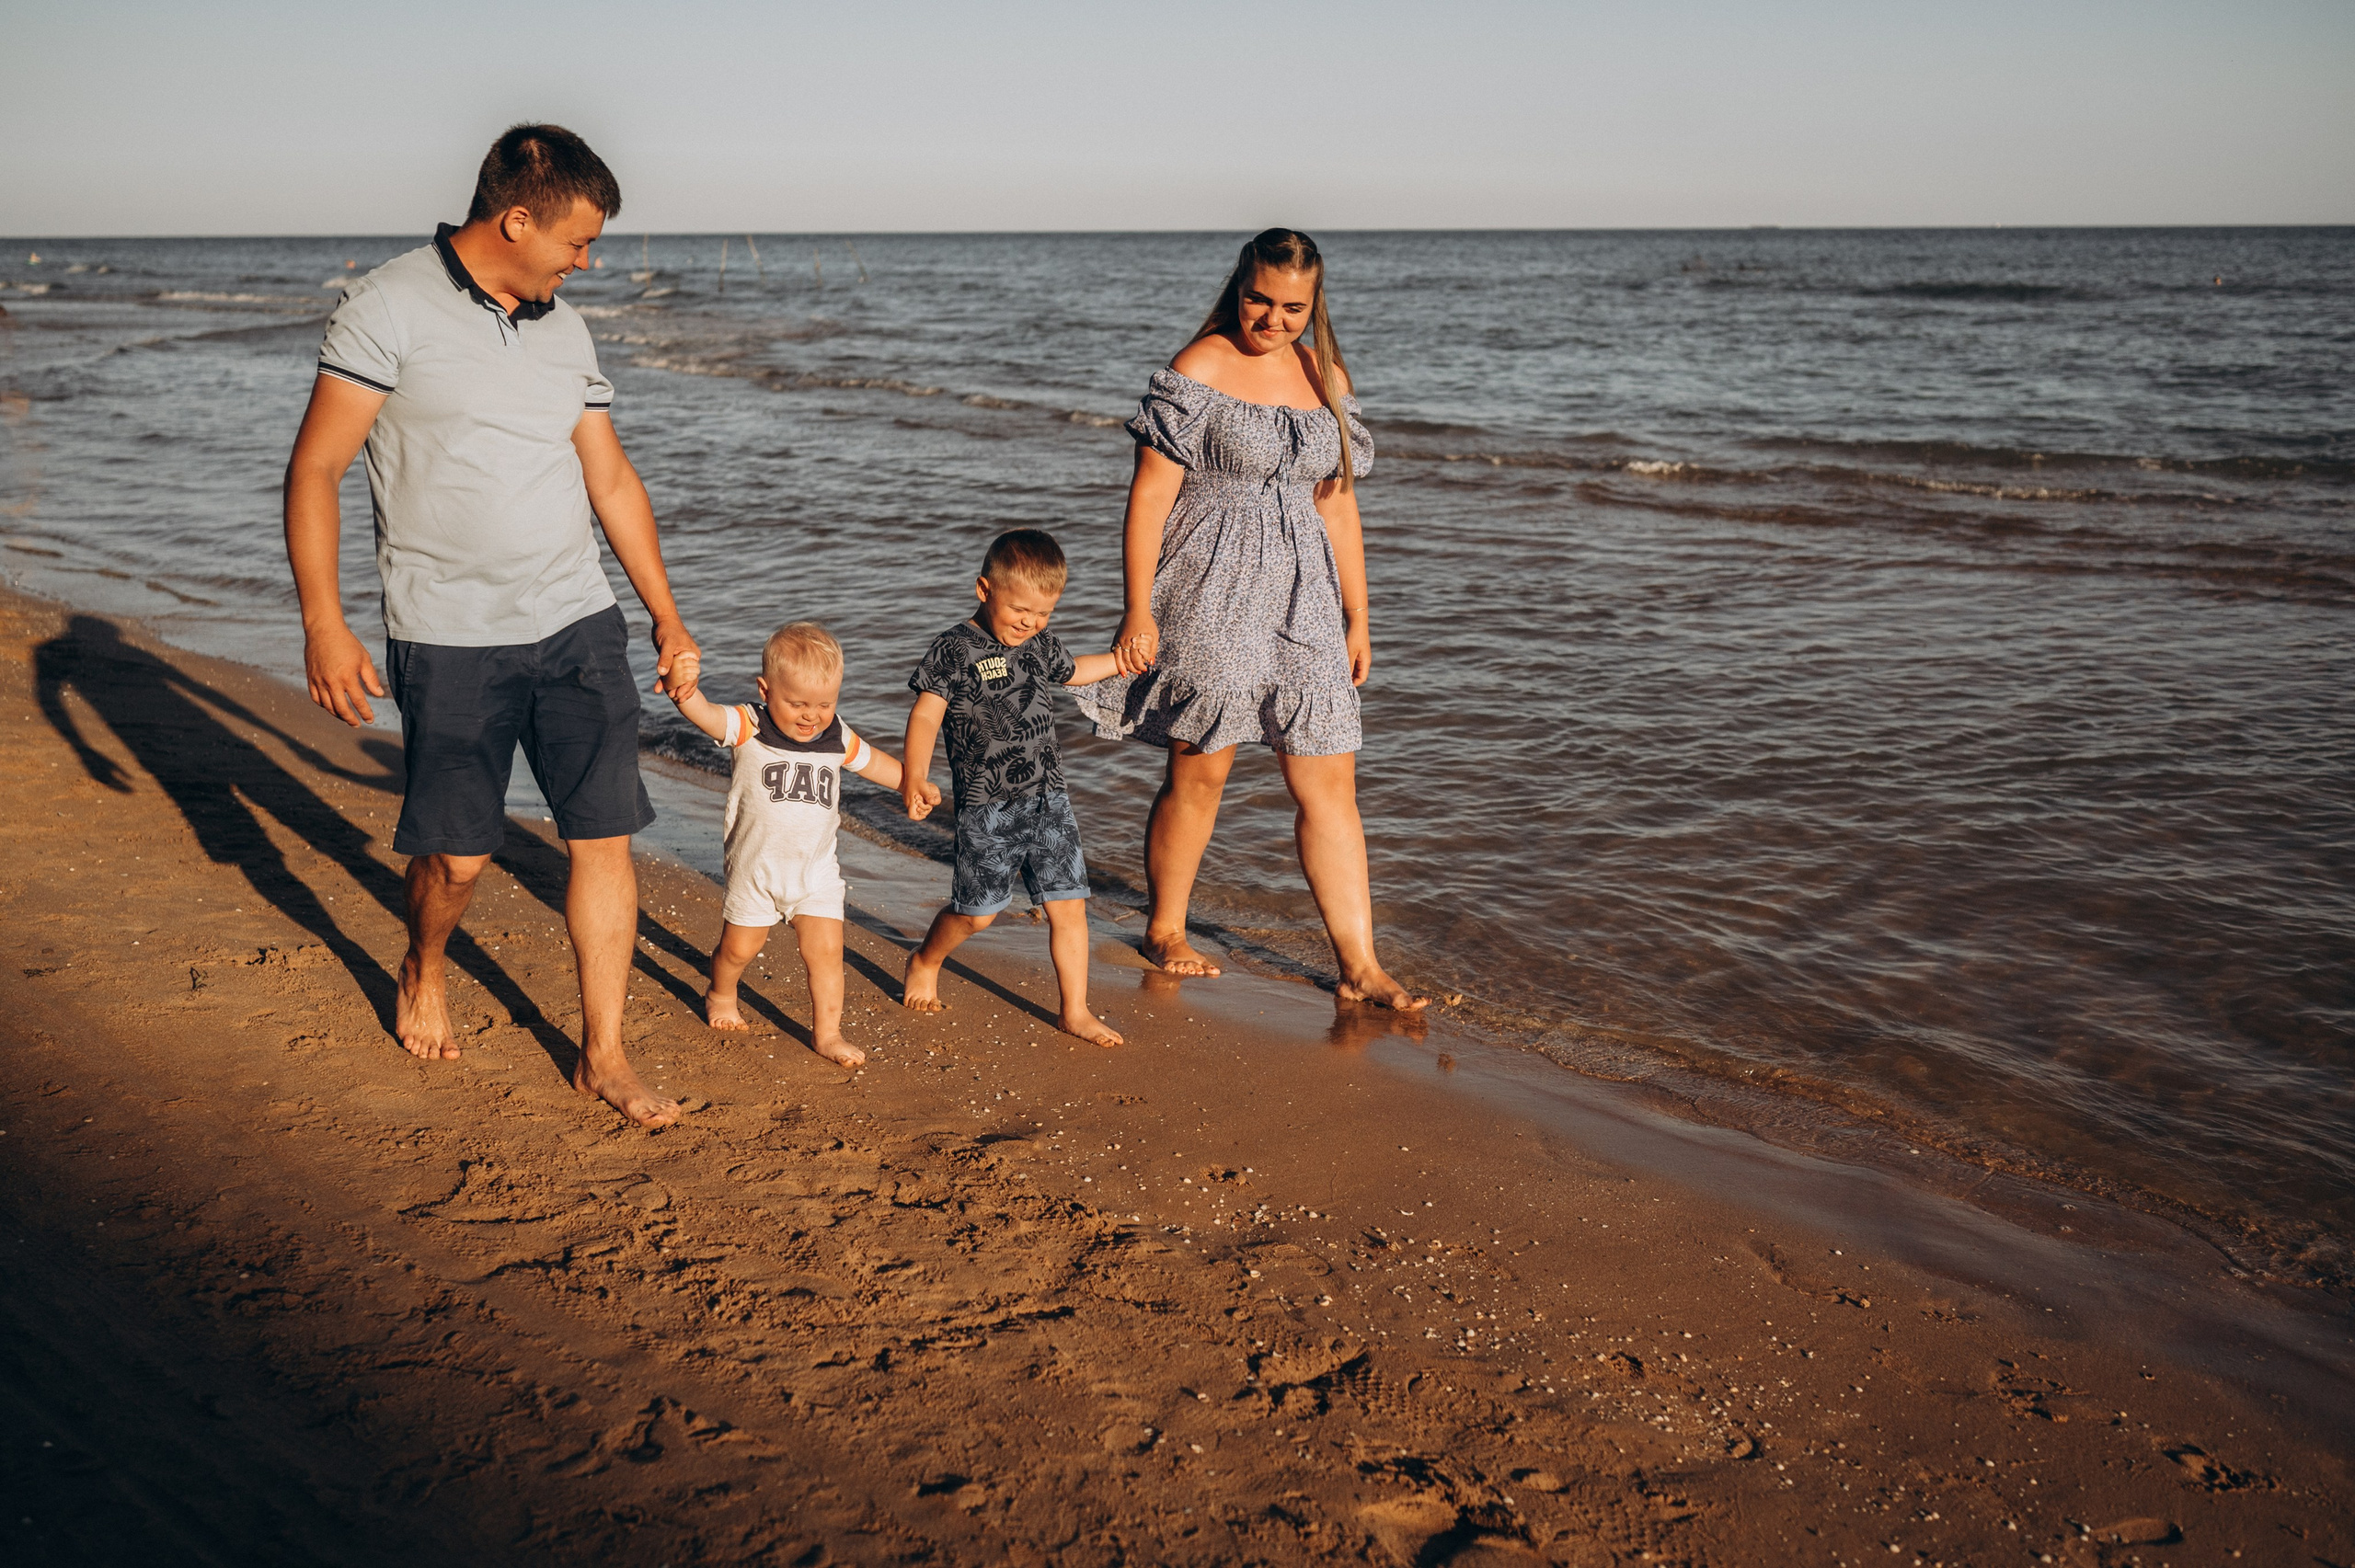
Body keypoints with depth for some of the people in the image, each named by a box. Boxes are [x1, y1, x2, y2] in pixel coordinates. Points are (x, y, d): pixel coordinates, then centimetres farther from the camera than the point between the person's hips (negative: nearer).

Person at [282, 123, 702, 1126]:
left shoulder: (563, 328, 11)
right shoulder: (390, 310, -7)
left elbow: (611, 479, 17)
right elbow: (315, 469, -8)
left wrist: (668, 619, 17)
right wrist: (323, 624, -15)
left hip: (579, 623, 4)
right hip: (450, 637, -4)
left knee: (604, 838, 0)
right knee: (457, 854, 3)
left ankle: (603, 1057, 11)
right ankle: (422, 969, 38)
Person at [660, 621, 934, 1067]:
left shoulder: (837, 738, -3)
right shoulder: (748, 728, -15)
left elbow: (870, 761, 18)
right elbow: (706, 715, -35)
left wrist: (913, 783, 25)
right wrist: (685, 691, -56)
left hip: (815, 868, 2)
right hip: (754, 867, -2)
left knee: (825, 949, -6)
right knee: (739, 947, 15)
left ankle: (827, 1032, 7)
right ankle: (720, 995, 46)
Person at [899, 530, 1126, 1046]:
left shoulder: (1042, 644, 9)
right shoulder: (954, 649, -9)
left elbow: (1070, 671, 32)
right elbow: (926, 714, -14)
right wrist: (914, 778, -26)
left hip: (1049, 800, 5)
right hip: (986, 808, -5)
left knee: (1069, 906, 1)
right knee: (976, 912, 3)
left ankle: (1076, 1012, 12)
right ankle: (925, 961, 35)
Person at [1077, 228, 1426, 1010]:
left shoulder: (1325, 378, 11)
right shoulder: (1196, 371, -7)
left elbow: (1336, 503, 16)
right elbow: (1150, 494, -9)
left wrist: (1357, 616, 15)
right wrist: (1138, 612, -13)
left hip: (1302, 597, 5)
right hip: (1210, 593, -5)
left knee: (1329, 781, 2)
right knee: (1199, 771, 4)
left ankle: (1359, 967, 7)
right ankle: (1165, 931, 26)